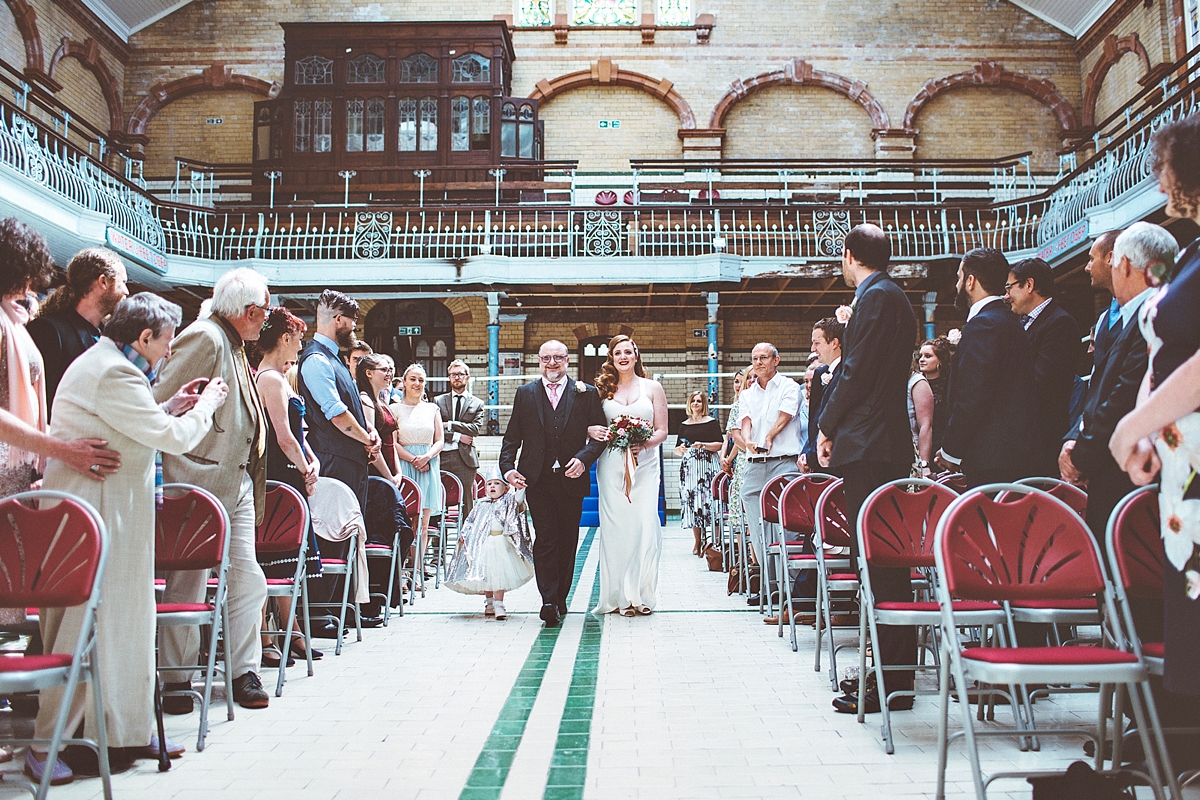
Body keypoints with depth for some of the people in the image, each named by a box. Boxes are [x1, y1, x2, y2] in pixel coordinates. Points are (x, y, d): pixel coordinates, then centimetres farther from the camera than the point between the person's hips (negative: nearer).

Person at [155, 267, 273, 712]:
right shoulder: (204, 338, -11)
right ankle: (175, 680, 9)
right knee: (188, 583, 0)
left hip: (237, 483, 9)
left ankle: (243, 672, 14)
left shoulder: (233, 346, 19)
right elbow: (160, 402, -17)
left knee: (247, 580, 7)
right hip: (200, 482, -9)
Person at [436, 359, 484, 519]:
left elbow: (476, 428, -2)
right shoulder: (439, 401, 15)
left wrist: (450, 425, -5)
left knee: (466, 503, 0)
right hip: (442, 456, 0)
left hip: (465, 457, 0)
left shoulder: (477, 403, 13)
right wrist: (457, 436, -8)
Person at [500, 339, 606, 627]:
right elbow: (512, 436, 9)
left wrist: (584, 458, -13)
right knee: (545, 539, -9)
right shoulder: (525, 394, 10)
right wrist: (508, 467, -5)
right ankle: (549, 600, -10)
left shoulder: (586, 393, 6)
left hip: (571, 479, 1)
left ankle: (560, 597, 20)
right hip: (537, 480, -1)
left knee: (567, 541, 8)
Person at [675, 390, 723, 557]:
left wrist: (703, 445, -13)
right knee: (691, 500, -3)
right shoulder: (684, 425, 17)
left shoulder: (712, 422, 7)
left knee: (709, 499, -9)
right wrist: (680, 448, -4)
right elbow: (677, 450, 18)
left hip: (707, 465, -3)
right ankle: (697, 543, 1)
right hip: (689, 466, 3)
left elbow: (720, 444, -1)